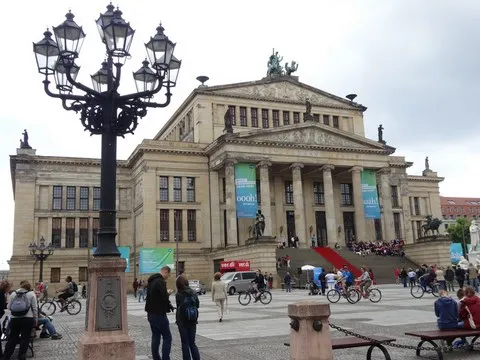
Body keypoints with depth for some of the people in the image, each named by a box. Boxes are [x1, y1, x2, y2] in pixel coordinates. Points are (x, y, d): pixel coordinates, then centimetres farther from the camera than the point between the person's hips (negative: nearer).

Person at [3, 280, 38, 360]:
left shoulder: (13, 294, 8)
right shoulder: (31, 294, 1)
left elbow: (8, 307, 10)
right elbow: (35, 308, 0)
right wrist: (35, 320, 7)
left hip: (15, 319, 3)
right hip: (27, 319, -3)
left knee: (12, 338, 13)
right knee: (25, 338, 6)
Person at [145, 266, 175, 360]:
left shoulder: (151, 281, 12)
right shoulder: (161, 282, -18)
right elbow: (163, 298, -23)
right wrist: (168, 293, -4)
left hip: (151, 313, 9)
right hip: (159, 314, -9)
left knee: (155, 337, 13)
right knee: (167, 338, -2)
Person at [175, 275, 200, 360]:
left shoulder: (178, 295, -14)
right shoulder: (193, 293, -4)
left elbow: (178, 307, -10)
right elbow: (197, 305, 5)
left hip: (182, 322, -3)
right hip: (193, 321, 4)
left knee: (185, 343, 8)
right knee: (192, 343, 14)